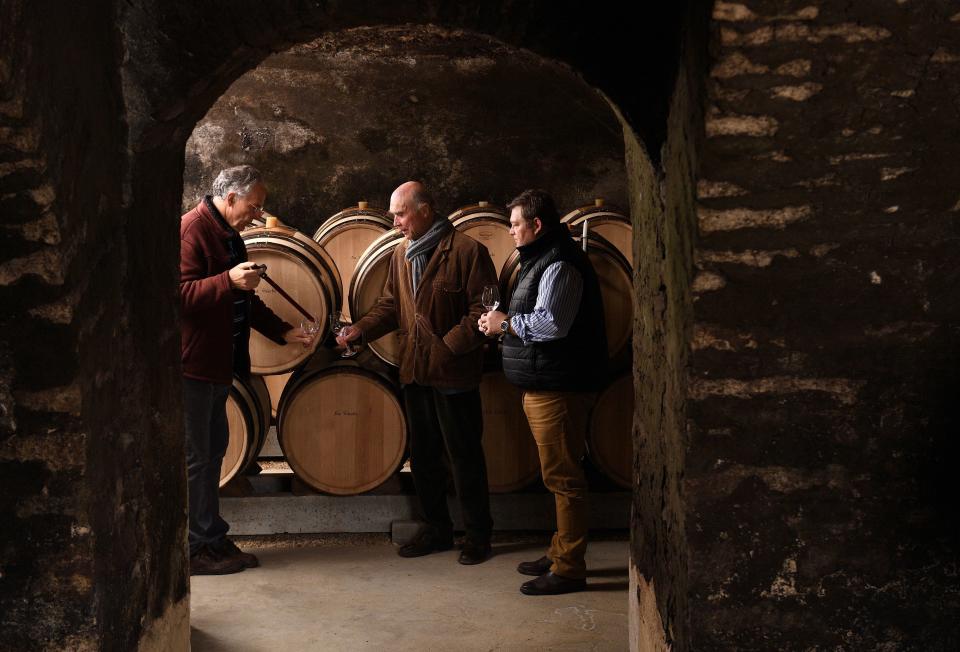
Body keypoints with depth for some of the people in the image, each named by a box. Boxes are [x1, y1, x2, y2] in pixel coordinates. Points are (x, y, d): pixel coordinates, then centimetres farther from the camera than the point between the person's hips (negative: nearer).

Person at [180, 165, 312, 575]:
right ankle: (194, 550, 5)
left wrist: (283, 332, 18)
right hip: (190, 366, -10)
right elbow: (179, 294, -24)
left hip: (217, 365, 10)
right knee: (194, 457, -3)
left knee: (212, 452, 16)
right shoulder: (191, 230, -14)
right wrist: (228, 280, -33)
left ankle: (213, 541, 26)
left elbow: (244, 301, 25)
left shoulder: (229, 236, 17)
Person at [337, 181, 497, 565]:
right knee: (422, 455, 15)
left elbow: (483, 310, -14)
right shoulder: (401, 253, 11)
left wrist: (449, 345, -18)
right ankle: (437, 529, 29)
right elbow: (391, 305, 16)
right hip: (415, 371, 7)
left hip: (454, 374, -7)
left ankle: (477, 535, 16)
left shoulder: (467, 251, -12)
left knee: (464, 456, 2)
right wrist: (361, 329, 0)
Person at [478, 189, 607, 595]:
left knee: (562, 477, -5)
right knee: (558, 475, 17)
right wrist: (504, 324, 10)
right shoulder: (541, 261, 19)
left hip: (557, 389, -11)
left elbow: (551, 323, -26)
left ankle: (569, 569, 2)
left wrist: (505, 324, -14)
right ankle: (561, 554, 28)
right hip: (544, 386, 11)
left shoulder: (559, 265, -16)